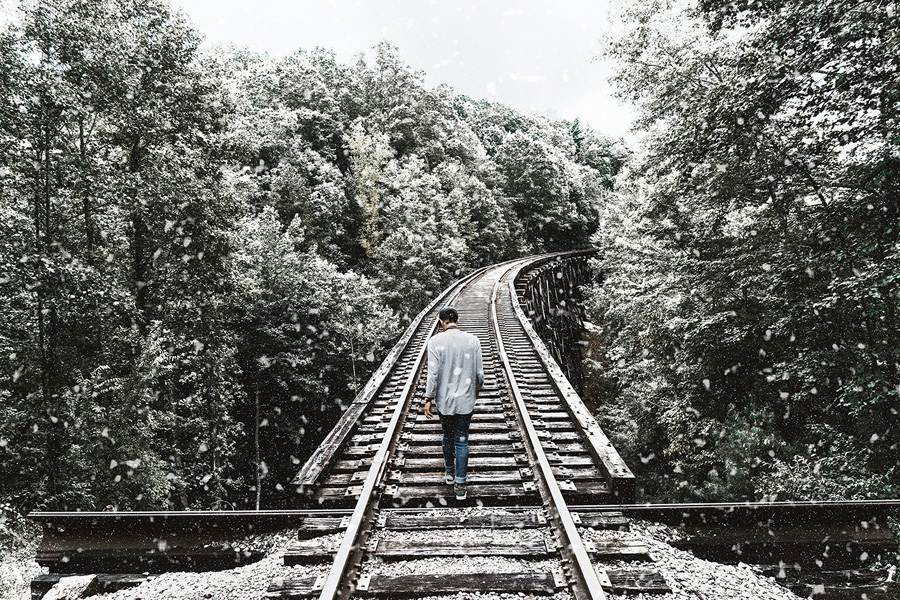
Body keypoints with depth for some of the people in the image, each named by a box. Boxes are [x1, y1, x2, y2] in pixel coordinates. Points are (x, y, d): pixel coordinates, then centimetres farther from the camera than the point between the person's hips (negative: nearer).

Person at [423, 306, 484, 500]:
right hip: (466, 400, 0)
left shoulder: (436, 341, -11)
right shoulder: (473, 340, -5)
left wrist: (429, 399, -5)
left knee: (448, 435, 21)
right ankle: (460, 485, 9)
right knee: (462, 440, 8)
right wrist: (477, 388, 20)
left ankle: (449, 471, 39)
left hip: (444, 399, 0)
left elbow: (433, 373, -14)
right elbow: (479, 372, 1)